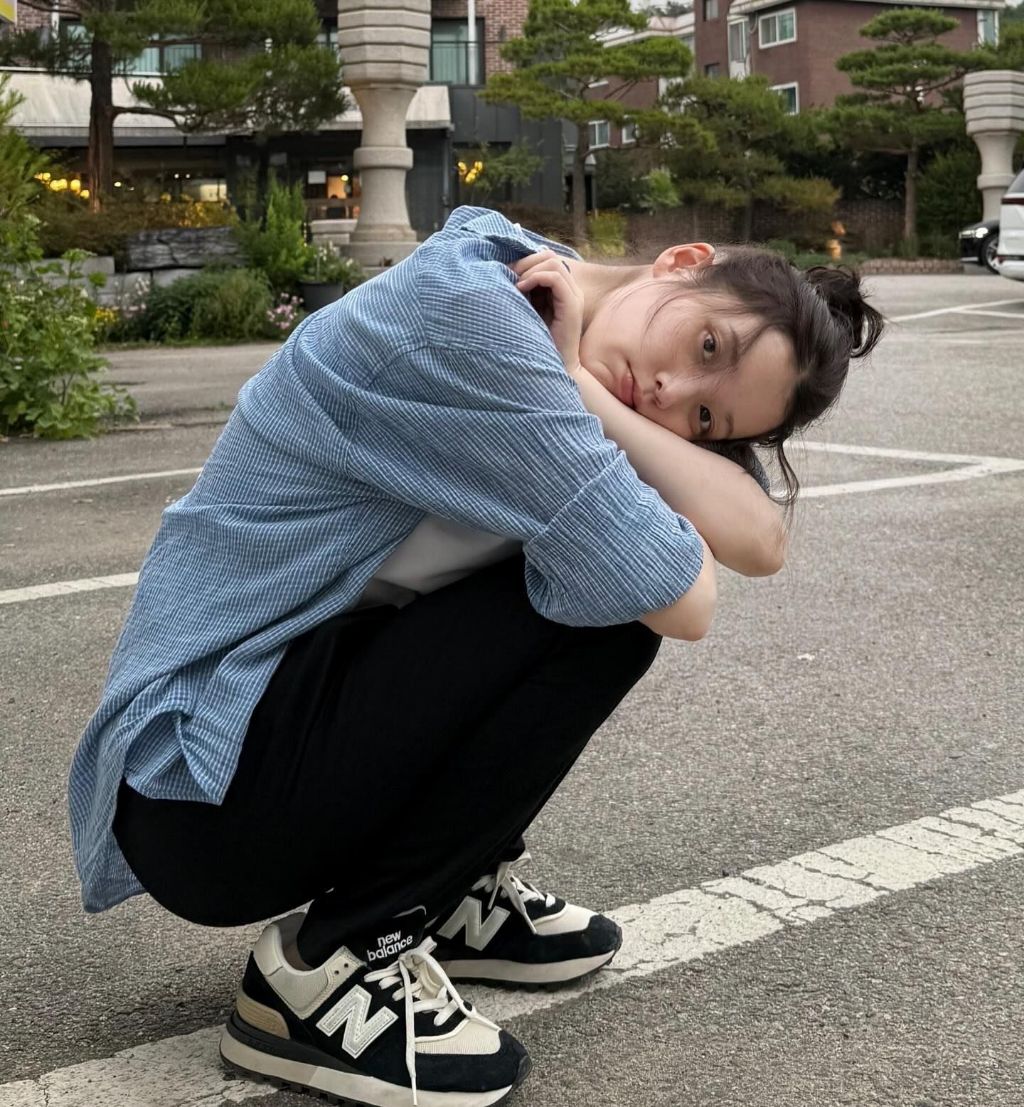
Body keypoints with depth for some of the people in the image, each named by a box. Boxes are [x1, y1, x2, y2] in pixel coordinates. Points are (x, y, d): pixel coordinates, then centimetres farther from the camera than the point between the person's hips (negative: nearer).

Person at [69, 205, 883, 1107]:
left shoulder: (555, 329, 4)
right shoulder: (466, 319, -23)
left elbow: (762, 541, -6)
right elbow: (684, 601, -24)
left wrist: (584, 391, -17)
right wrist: (574, 380, -9)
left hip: (311, 680, 9)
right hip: (203, 788, -9)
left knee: (609, 564, 1)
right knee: (617, 592, -19)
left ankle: (454, 892, 13)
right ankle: (329, 963, -10)